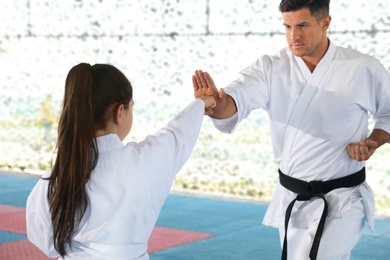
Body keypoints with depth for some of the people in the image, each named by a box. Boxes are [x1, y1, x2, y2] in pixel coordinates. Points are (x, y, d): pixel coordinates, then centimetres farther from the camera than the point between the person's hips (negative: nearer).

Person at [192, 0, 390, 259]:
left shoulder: (364, 69, -11)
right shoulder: (271, 68, -7)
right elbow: (238, 98, -26)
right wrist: (217, 105, -50)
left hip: (340, 201, -4)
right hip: (292, 199, 4)